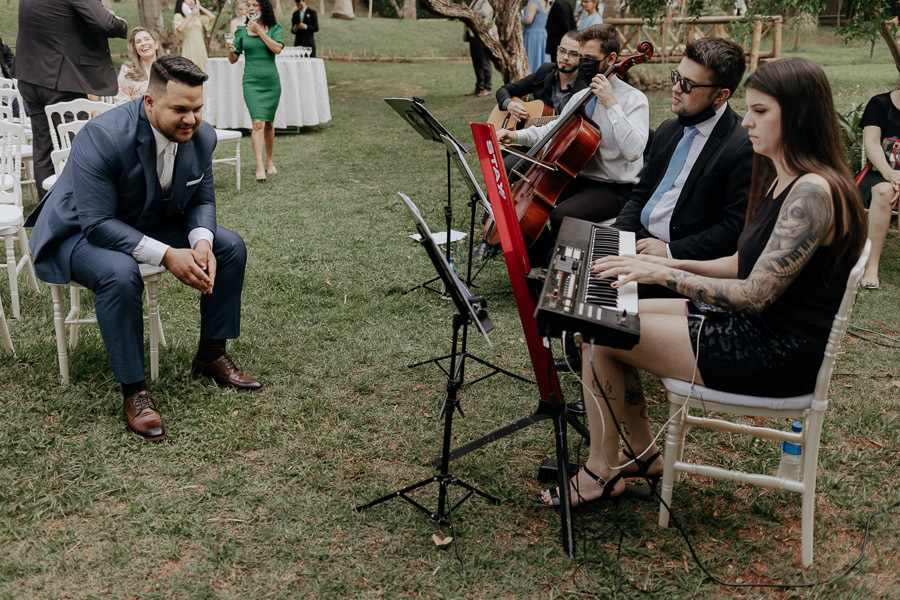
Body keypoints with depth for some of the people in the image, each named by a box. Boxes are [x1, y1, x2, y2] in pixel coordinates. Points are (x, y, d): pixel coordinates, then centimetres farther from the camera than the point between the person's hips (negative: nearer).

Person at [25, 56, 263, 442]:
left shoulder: (202, 137, -12)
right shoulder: (102, 137, -32)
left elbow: (202, 201, 0)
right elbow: (98, 224, -33)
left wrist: (201, 242, -23)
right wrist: (167, 256, -39)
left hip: (152, 223, 7)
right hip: (81, 233, -7)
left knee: (230, 247, -5)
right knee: (119, 274, -38)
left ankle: (211, 355, 9)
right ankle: (133, 391, -22)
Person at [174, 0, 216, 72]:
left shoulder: (198, 16, 15)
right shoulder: (178, 16, 4)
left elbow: (212, 17, 3)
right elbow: (180, 29, -15)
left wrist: (200, 6, 8)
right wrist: (190, 15, -14)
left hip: (200, 47, 4)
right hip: (188, 47, -4)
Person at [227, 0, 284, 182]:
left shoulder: (274, 28, 4)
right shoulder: (242, 31, 6)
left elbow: (277, 48, -14)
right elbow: (233, 60, 7)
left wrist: (259, 31, -13)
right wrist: (230, 50, -14)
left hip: (271, 81, 1)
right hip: (251, 81, -1)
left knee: (269, 123, 11)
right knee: (258, 122, -14)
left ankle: (269, 160, 29)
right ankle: (259, 167, -19)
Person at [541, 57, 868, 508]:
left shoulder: (813, 191, -24)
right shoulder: (780, 179, 8)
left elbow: (756, 295, -26)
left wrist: (664, 275, -22)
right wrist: (675, 265, 4)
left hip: (775, 353, -10)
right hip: (753, 326, 10)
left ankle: (600, 472, 10)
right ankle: (641, 454, 19)